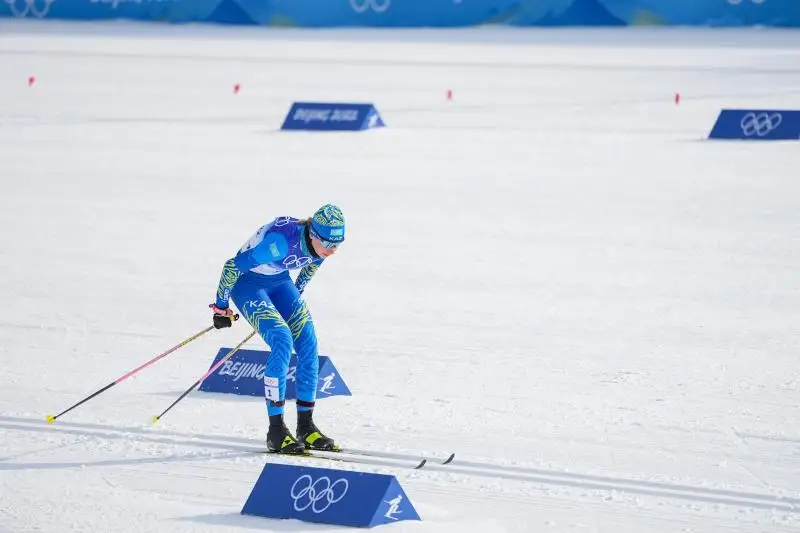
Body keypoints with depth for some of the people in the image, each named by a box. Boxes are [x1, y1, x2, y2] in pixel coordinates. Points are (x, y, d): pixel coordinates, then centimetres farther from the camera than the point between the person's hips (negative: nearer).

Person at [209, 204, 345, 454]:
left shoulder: (321, 243, -16)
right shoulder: (282, 240, -37)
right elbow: (232, 266, -27)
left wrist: (294, 299, 21)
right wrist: (221, 307, -14)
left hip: (279, 281, 7)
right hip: (247, 282, -7)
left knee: (308, 343, -7)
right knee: (283, 341, -23)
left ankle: (306, 426, 1)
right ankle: (276, 431, -17)